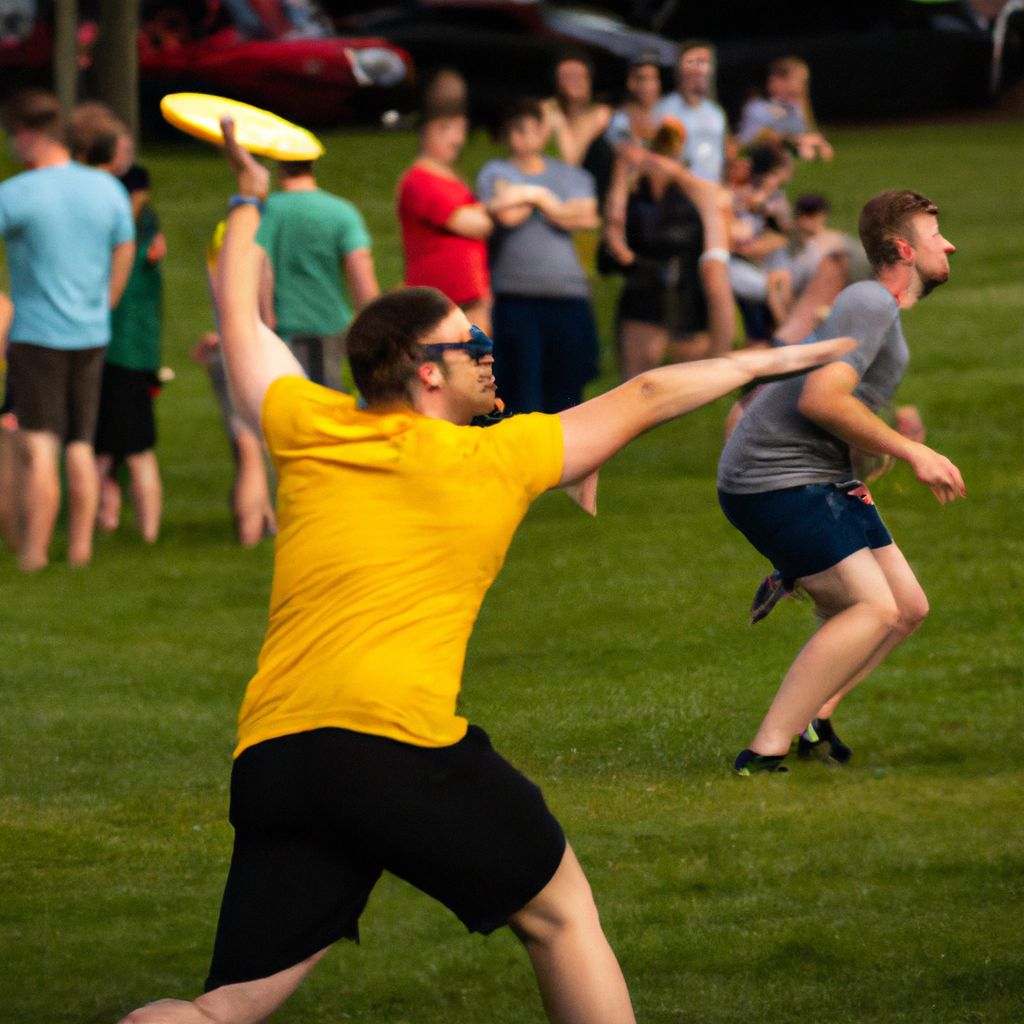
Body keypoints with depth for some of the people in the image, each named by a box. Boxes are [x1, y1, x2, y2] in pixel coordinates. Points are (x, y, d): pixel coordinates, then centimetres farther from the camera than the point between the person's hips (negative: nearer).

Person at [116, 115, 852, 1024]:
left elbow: (241, 320, 34)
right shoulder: (496, 460, 8)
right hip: (400, 738, -4)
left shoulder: (310, 429, 16)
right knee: (561, 914, 16)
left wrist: (249, 205, 49)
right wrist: (762, 362, 35)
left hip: (269, 756, 5)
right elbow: (644, 400, 21)